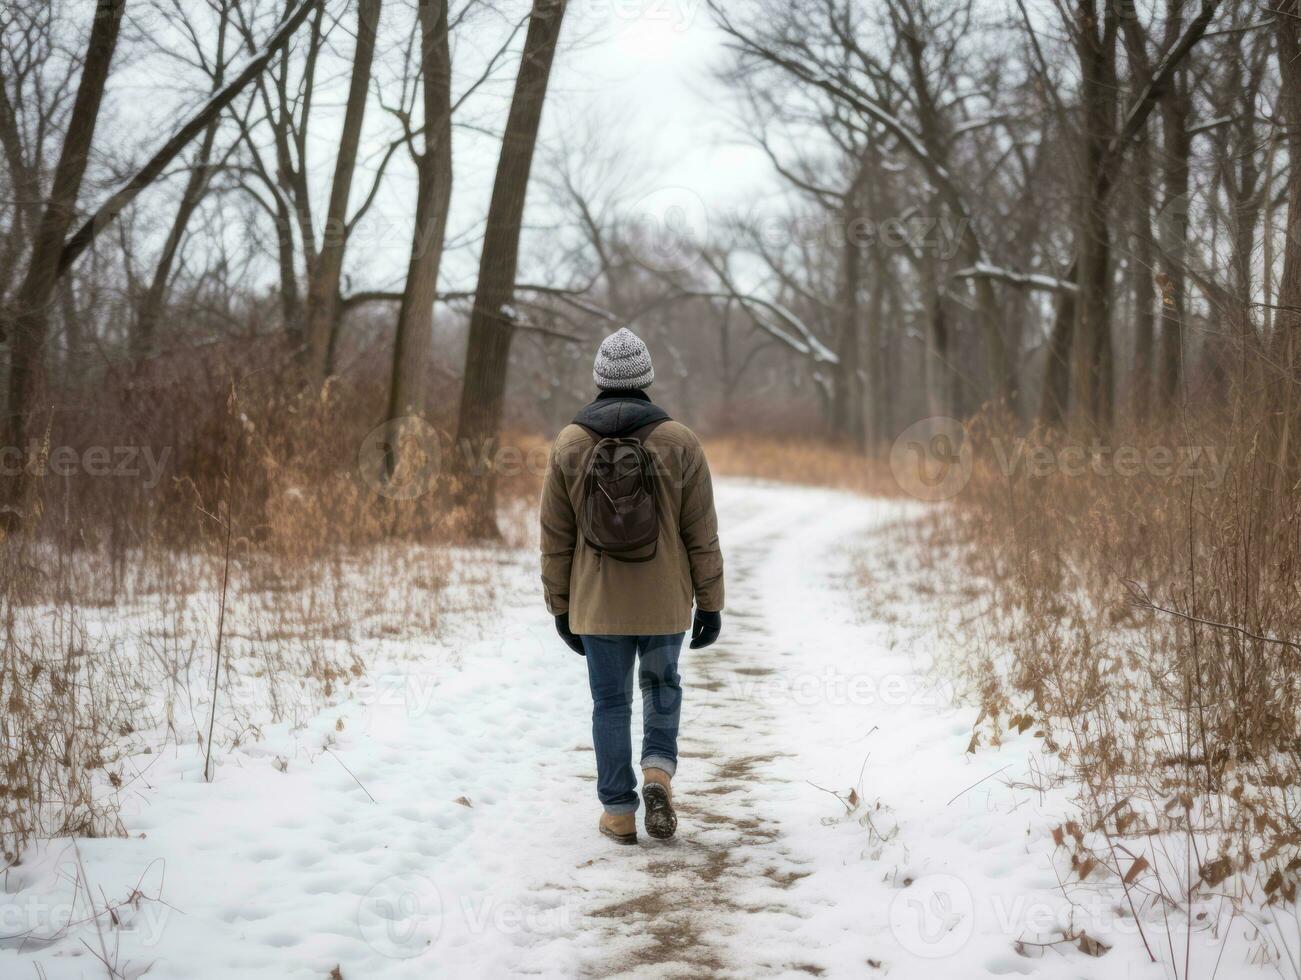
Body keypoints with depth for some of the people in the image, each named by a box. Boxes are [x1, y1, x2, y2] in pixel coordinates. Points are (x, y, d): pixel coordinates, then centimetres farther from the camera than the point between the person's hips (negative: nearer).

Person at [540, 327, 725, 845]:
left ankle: (618, 812, 12)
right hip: (665, 601, 0)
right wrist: (710, 604, 4)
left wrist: (561, 607, 9)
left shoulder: (569, 445, -3)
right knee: (662, 686, 20)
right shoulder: (680, 442, -5)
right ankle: (658, 772, 0)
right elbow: (701, 535, -3)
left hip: (598, 603, 0)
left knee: (611, 703, 10)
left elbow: (555, 538, 0)